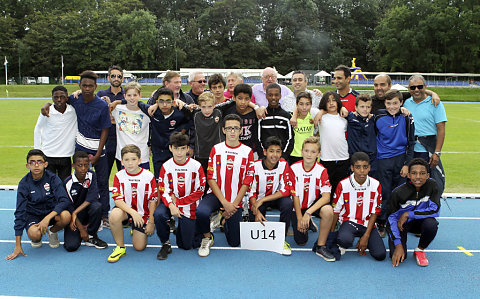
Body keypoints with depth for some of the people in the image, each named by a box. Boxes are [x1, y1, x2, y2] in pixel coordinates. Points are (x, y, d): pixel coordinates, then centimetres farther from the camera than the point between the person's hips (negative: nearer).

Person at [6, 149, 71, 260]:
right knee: (34, 234, -35)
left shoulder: (52, 178, -13)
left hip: (52, 212, 1)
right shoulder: (24, 184, -13)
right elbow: (20, 212, -14)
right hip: (33, 215, -1)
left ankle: (52, 231, 2)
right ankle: (37, 238, 6)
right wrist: (18, 246, -17)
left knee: (66, 216, -33)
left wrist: (47, 218, -38)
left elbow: (64, 200, -22)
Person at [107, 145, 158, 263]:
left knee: (139, 247, -4)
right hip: (125, 209, 0)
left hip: (142, 213, 0)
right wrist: (133, 212, -29)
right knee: (114, 215, -37)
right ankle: (120, 247, -14)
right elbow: (117, 200, -15)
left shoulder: (149, 176, -11)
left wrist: (151, 222, -5)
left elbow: (153, 201, -5)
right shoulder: (119, 176, -9)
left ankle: (136, 230, 34)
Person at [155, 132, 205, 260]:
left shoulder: (196, 166, -11)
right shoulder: (166, 166, -8)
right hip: (171, 203, 1)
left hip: (189, 207, -1)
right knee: (158, 214, -34)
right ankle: (166, 243, -8)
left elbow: (199, 191, -9)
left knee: (186, 245, 2)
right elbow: (163, 191, -7)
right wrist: (171, 206, -26)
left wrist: (178, 201, -13)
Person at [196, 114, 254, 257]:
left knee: (234, 242, 3)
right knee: (201, 212, -34)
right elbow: (211, 178, -4)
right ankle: (207, 238, -3)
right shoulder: (216, 149, 0)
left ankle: (225, 220, 35)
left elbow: (247, 182, -2)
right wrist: (224, 202, -14)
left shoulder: (247, 151, -1)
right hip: (216, 195, -1)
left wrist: (234, 204, -10)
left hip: (236, 200, 1)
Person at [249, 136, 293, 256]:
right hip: (258, 199, 0)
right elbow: (251, 192, -11)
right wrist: (257, 211, -25)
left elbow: (286, 190, -19)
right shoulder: (255, 166, -16)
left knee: (288, 203, -32)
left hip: (276, 198, 0)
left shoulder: (284, 165, -14)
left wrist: (263, 200, -26)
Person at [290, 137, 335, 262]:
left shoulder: (321, 170, -14)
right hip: (298, 206, 1)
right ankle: (308, 224, 32)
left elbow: (326, 196, -22)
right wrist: (300, 218, -13)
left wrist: (308, 212, -32)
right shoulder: (294, 168, -12)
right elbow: (295, 195, -9)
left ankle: (320, 246, -17)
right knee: (301, 242, -3)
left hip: (315, 202, 0)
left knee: (328, 211, -35)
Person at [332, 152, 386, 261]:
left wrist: (366, 236, -8)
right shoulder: (343, 185, -10)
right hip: (349, 221, -2)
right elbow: (335, 210, -1)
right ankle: (341, 246, 2)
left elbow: (375, 212, 0)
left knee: (380, 255, -16)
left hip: (367, 224, 3)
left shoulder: (376, 185, -5)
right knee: (345, 240, -36)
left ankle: (364, 241, 15)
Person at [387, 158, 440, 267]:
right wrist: (398, 245, -26)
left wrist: (408, 214, -25)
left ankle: (420, 250, -4)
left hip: (419, 221, 2)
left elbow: (435, 210, -22)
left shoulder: (431, 185, -18)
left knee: (431, 224, -33)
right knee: (398, 257, -19)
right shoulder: (399, 192, -23)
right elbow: (391, 218, -18)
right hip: (401, 224, -2)